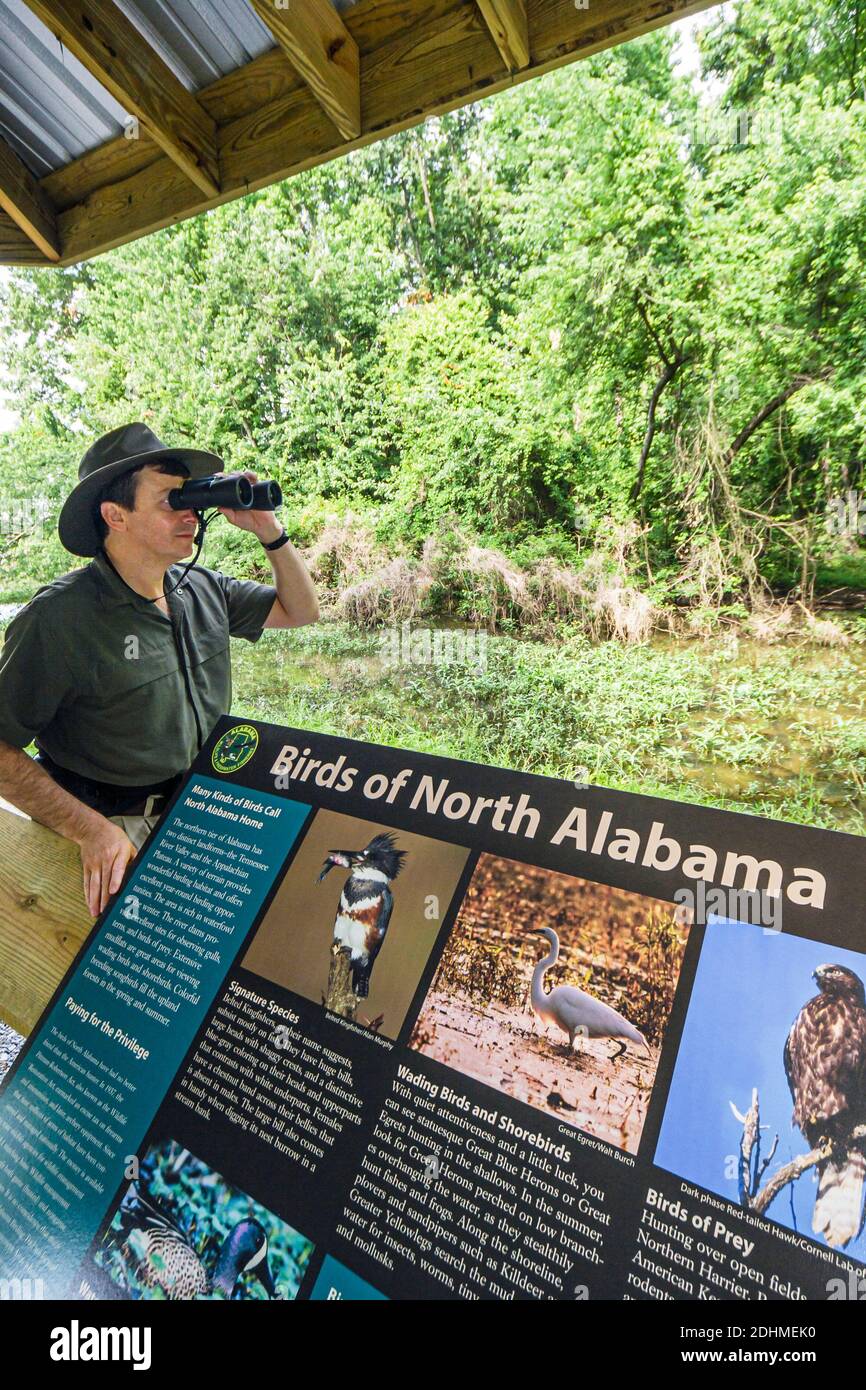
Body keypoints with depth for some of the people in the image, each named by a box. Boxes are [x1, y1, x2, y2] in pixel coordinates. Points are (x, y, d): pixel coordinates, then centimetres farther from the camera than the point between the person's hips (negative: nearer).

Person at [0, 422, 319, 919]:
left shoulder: (203, 589, 4)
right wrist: (92, 830, -23)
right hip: (113, 827, -5)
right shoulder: (59, 617, -16)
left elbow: (302, 611, 13)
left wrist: (269, 529, -1)